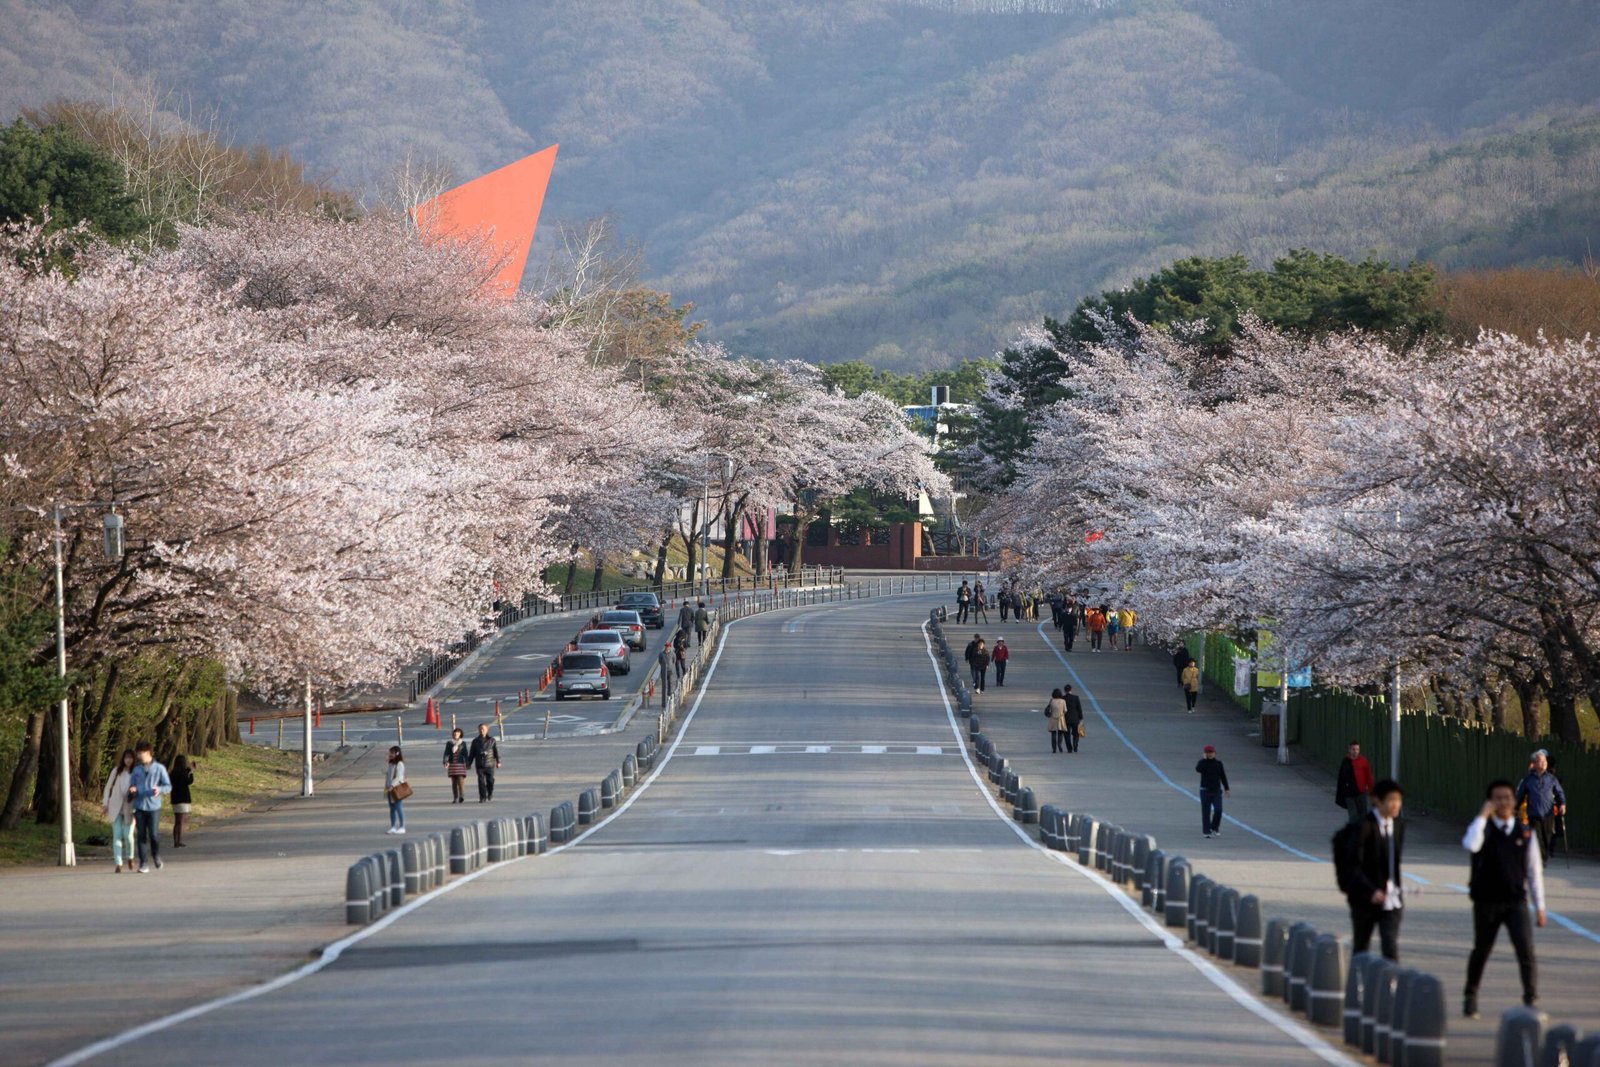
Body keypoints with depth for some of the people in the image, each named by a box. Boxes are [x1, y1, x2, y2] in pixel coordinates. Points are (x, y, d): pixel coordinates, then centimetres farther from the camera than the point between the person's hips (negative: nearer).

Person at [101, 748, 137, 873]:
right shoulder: (117, 771, 3)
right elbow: (108, 787, 9)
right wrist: (105, 803, 4)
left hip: (129, 809, -1)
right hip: (116, 808, 1)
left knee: (128, 835, -6)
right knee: (117, 835, -3)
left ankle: (130, 857, 24)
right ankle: (118, 865, -3)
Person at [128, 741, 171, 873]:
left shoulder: (159, 768, 1)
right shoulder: (137, 770, 11)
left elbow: (168, 786, 0)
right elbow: (131, 786, 17)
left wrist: (159, 789, -21)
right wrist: (132, 791, -7)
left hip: (154, 806, -3)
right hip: (139, 807, 3)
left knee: (154, 834, -8)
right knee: (141, 836, -1)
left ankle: (156, 856, 21)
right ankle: (144, 864, 3)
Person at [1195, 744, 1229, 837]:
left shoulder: (1218, 763, 5)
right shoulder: (1203, 762, -3)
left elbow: (1223, 776, 9)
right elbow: (1198, 769, -24)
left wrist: (1226, 788, 7)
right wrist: (1204, 759, -18)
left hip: (1216, 790, 2)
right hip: (1205, 790, -2)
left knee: (1218, 810, -11)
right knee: (1206, 812, 0)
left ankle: (1214, 828, 10)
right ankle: (1207, 832, 6)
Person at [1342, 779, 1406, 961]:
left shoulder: (1399, 825, 5)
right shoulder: (1364, 827, -13)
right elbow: (1352, 865, -16)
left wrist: (1398, 888, 8)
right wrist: (1371, 892, -23)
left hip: (1391, 899, 4)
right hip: (1365, 898, -4)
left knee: (1391, 949, -9)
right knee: (1361, 948, 11)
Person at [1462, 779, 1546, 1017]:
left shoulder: (1525, 833, 4)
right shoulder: (1483, 828, -3)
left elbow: (1534, 870, 9)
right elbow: (1471, 845, -27)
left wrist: (1539, 906, 8)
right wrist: (1483, 815, -21)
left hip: (1516, 901, 1)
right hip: (1487, 901, -1)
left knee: (1526, 951, -13)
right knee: (1481, 952, 14)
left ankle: (1531, 1000, -9)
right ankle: (1470, 997, 33)